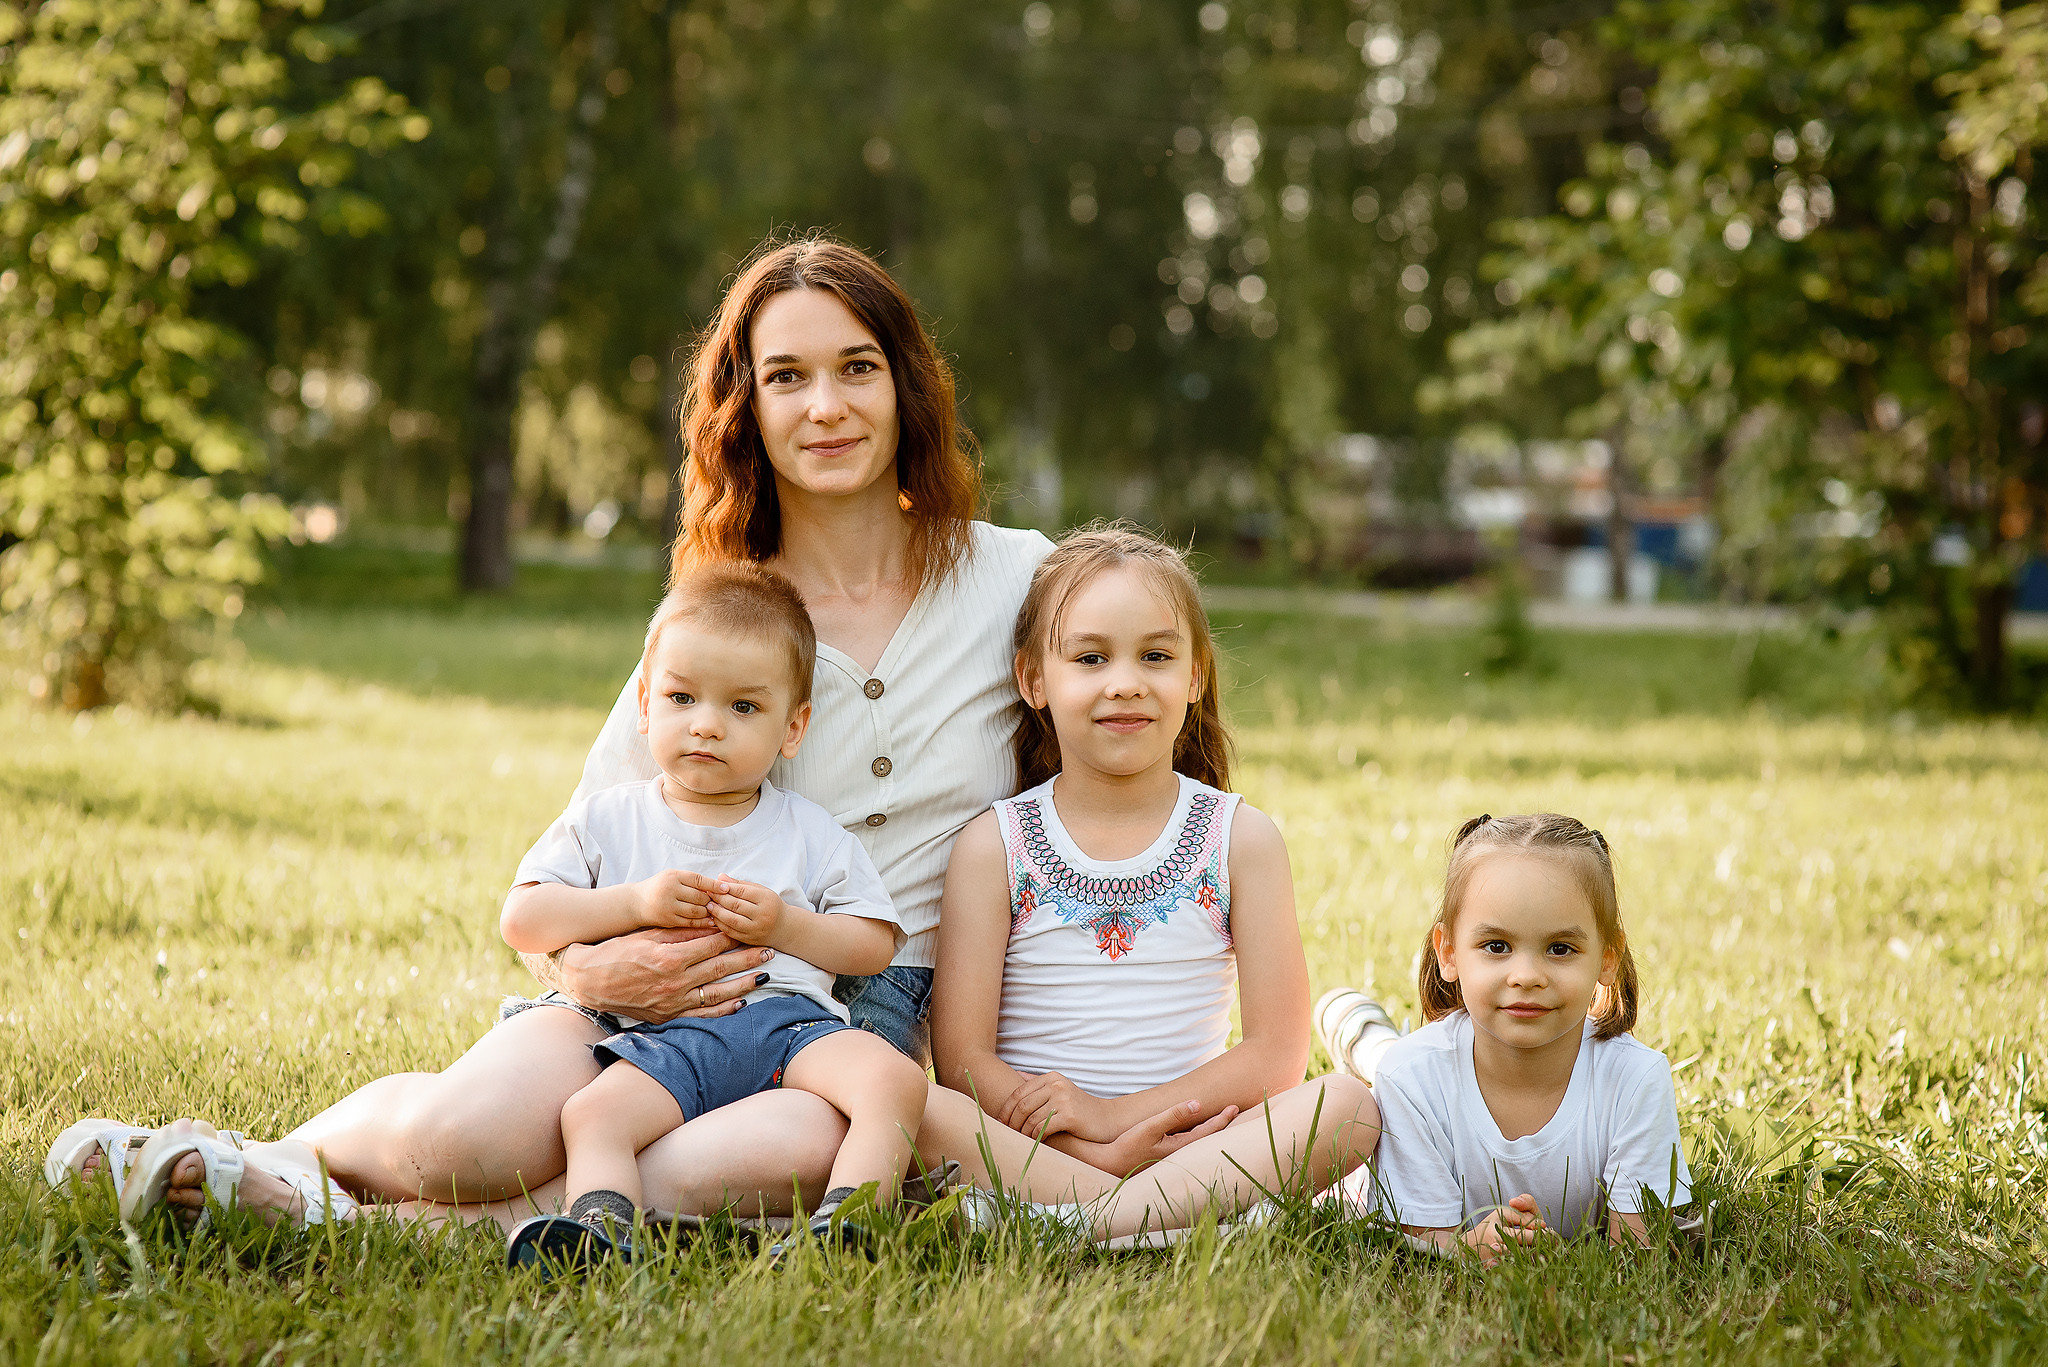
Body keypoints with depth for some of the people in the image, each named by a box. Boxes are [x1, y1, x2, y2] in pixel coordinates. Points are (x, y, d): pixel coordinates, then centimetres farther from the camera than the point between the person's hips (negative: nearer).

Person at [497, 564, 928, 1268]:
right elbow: (521, 919, 8)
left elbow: (875, 946, 13)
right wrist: (635, 904, -4)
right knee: (591, 1115, -30)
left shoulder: (811, 833, 14)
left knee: (895, 1078, -28)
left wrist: (785, 925, -6)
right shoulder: (605, 819, 14)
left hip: (790, 1018, 0)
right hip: (665, 1034, 0)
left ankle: (836, 1225, -41)